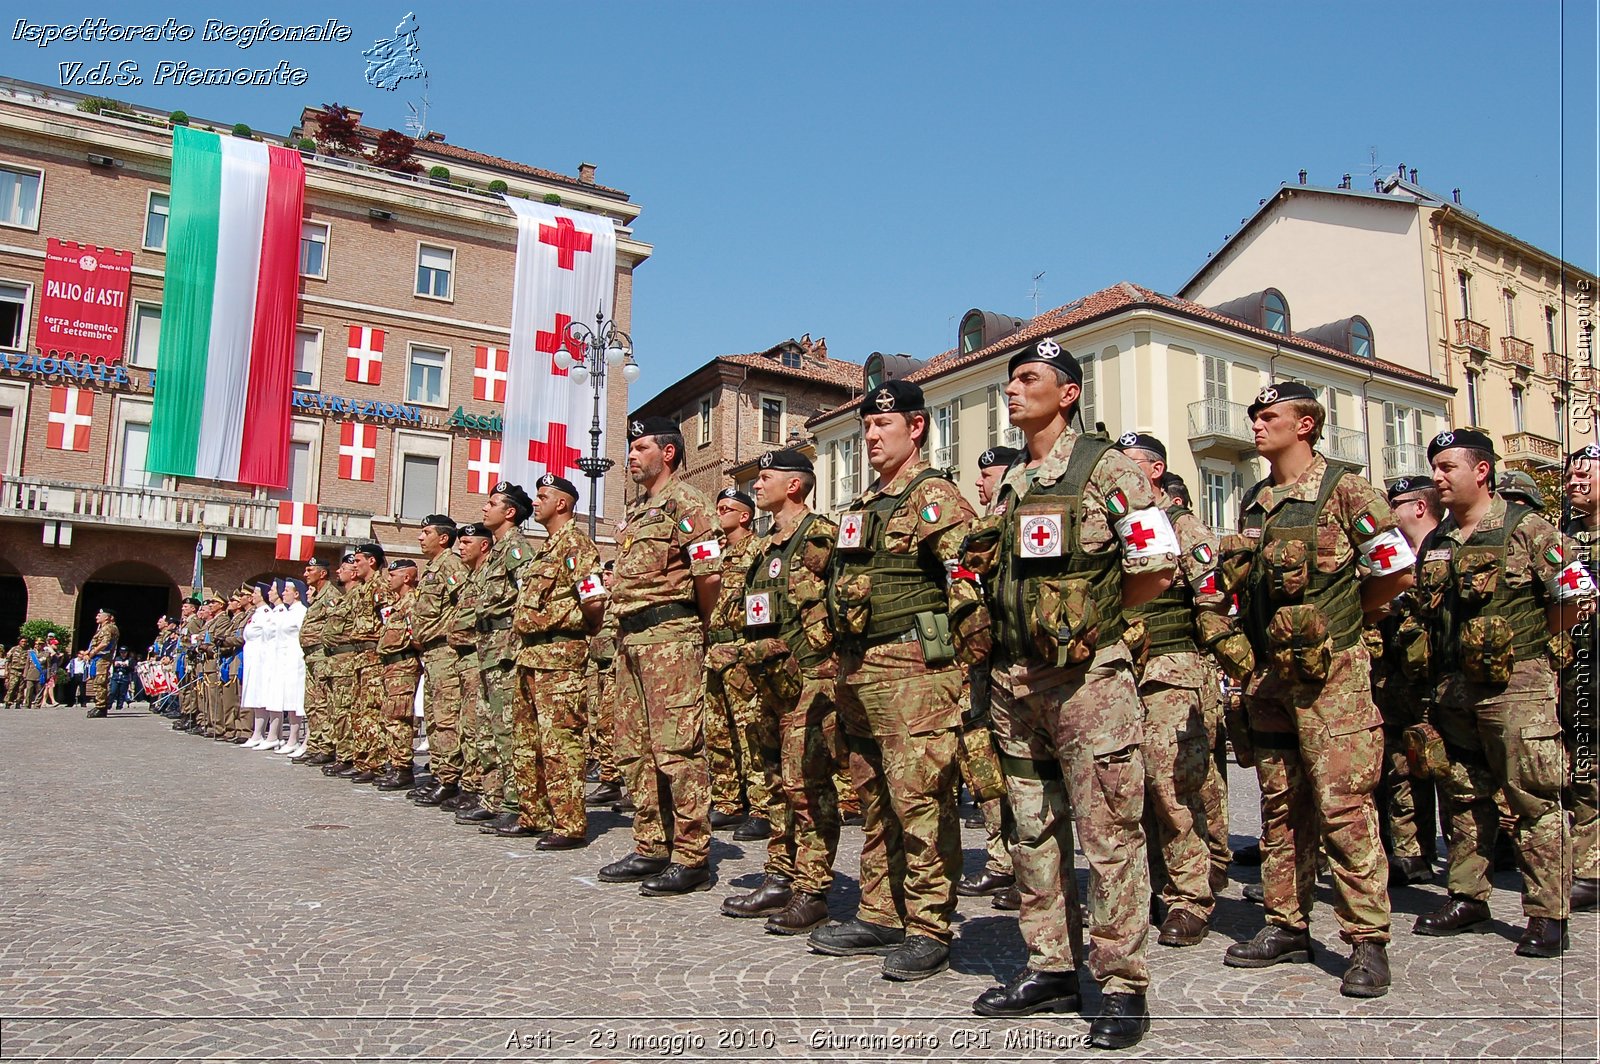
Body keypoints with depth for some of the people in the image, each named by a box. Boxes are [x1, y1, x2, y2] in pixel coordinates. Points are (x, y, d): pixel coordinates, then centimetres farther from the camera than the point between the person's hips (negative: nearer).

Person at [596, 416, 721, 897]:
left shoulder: (685, 503, -7)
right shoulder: (636, 511, 22)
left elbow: (709, 574, -15)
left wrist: (697, 624, -1)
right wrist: (626, 631, 17)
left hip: (670, 636, -10)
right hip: (631, 639, 10)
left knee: (678, 747, -9)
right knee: (635, 748, 12)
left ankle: (693, 858, -4)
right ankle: (651, 849, 21)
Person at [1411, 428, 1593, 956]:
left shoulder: (1525, 527, -4)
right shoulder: (1435, 543, 14)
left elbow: (1573, 600, -6)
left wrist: (1522, 639, -1)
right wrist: (1442, 664, 12)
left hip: (1516, 686, -6)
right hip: (1453, 689, 6)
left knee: (1535, 800, -4)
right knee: (1465, 798, 12)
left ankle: (1547, 914, 2)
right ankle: (1467, 899, 21)